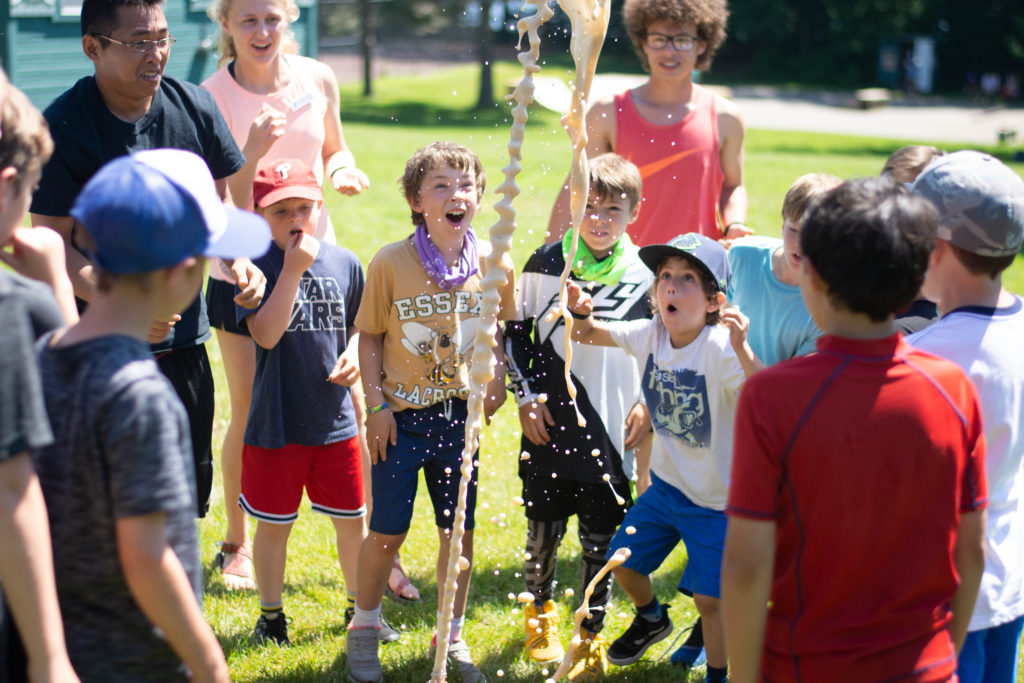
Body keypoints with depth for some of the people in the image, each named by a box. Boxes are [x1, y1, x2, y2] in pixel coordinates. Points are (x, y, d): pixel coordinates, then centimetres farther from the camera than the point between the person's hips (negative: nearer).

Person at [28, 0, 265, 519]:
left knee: (190, 486, 12)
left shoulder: (193, 107, 0)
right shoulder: (62, 127, -13)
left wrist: (238, 260, -9)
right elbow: (52, 244, -13)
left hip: (184, 337, 4)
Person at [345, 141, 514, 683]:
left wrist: (496, 378, -5)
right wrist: (376, 404, -7)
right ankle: (364, 627, 28)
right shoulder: (391, 263, -11)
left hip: (461, 414, 2)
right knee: (387, 532, 5)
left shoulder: (491, 261, -4)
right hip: (403, 415, -2)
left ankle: (452, 636, 26)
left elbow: (500, 328, 10)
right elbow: (370, 336, -3)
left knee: (459, 531, 9)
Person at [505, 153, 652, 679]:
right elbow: (516, 331, 6)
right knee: (543, 532, 11)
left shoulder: (644, 276, -1)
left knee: (601, 541, 6)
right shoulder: (546, 264, -3)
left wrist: (647, 403, 3)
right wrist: (526, 394, -1)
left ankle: (591, 637, 21)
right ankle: (539, 612, 37)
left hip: (611, 436, 0)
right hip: (550, 425, 0)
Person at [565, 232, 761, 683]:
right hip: (665, 482, 6)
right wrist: (581, 312, -19)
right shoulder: (651, 335, -10)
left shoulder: (720, 349, -29)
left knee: (709, 599, -2)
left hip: (715, 498, -6)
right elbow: (589, 335, 4)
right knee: (622, 561, 19)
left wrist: (742, 349, -56)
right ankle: (651, 620, 50)